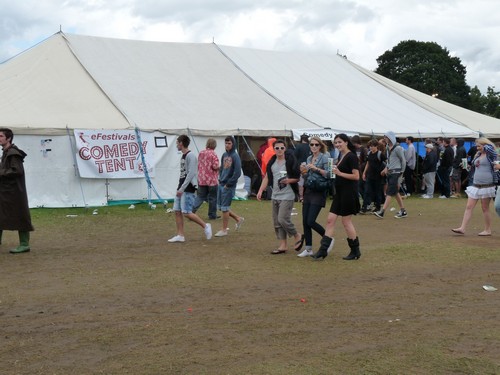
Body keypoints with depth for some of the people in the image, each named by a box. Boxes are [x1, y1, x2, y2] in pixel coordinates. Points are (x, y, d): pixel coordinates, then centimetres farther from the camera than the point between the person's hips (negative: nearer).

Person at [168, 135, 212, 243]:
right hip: (181, 188, 9)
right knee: (177, 211, 4)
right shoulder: (183, 156, 16)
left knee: (187, 213, -12)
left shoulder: (190, 156, -13)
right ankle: (180, 235, 7)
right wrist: (179, 188, 15)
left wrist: (182, 189, -21)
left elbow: (191, 174, -19)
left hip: (188, 189, -9)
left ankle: (205, 226, 3)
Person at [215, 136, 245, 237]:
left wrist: (228, 184, -14)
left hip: (229, 186, -8)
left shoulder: (235, 156, -12)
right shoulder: (224, 155, 11)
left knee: (224, 208, -3)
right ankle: (238, 219, 28)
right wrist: (220, 179, 8)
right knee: (220, 207, 12)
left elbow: (237, 173, -17)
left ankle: (224, 230, 9)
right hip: (221, 185, 8)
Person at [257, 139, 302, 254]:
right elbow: (267, 177, 13)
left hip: (287, 196, -7)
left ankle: (297, 236, 10)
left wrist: (289, 180, -23)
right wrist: (260, 191, 4)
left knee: (283, 219, -15)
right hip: (275, 196, 7)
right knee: (277, 222, 8)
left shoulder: (290, 161, -8)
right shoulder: (272, 162, 10)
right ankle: (283, 245, 17)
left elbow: (298, 177, -5)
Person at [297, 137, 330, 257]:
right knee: (305, 222, 4)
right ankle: (308, 249, 12)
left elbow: (329, 174, -15)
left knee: (311, 221, -12)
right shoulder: (309, 158, 15)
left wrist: (316, 169, -21)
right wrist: (303, 171, 0)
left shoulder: (324, 157, -5)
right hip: (308, 192, 7)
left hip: (318, 193, -7)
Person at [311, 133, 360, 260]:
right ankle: (323, 250, 4)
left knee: (346, 221, -1)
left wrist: (339, 173, -19)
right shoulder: (341, 156, 14)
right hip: (340, 193, 9)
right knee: (330, 219, 4)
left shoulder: (351, 156, -12)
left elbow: (356, 176, -18)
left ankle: (355, 251, 12)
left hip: (348, 193, -9)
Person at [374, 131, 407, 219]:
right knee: (395, 192, 11)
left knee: (390, 192, -11)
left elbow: (403, 160, -7)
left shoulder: (398, 148, -12)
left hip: (396, 173, -9)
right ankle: (403, 211, 19)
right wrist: (386, 168, 8)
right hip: (390, 172, 9)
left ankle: (382, 212, -17)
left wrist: (402, 172, -5)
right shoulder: (388, 147, 12)